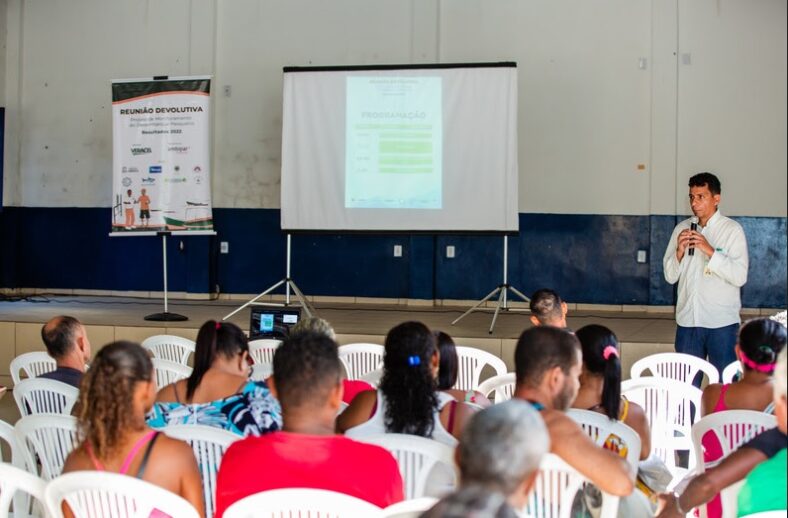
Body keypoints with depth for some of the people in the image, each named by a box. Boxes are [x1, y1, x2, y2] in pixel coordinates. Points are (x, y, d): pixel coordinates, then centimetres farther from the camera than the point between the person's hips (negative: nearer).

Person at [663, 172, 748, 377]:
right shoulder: (682, 229, 7)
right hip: (687, 321, 3)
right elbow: (670, 276, 7)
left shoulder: (732, 230, -4)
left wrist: (709, 250, -20)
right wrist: (680, 250, -11)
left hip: (722, 322, -3)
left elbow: (740, 277, -12)